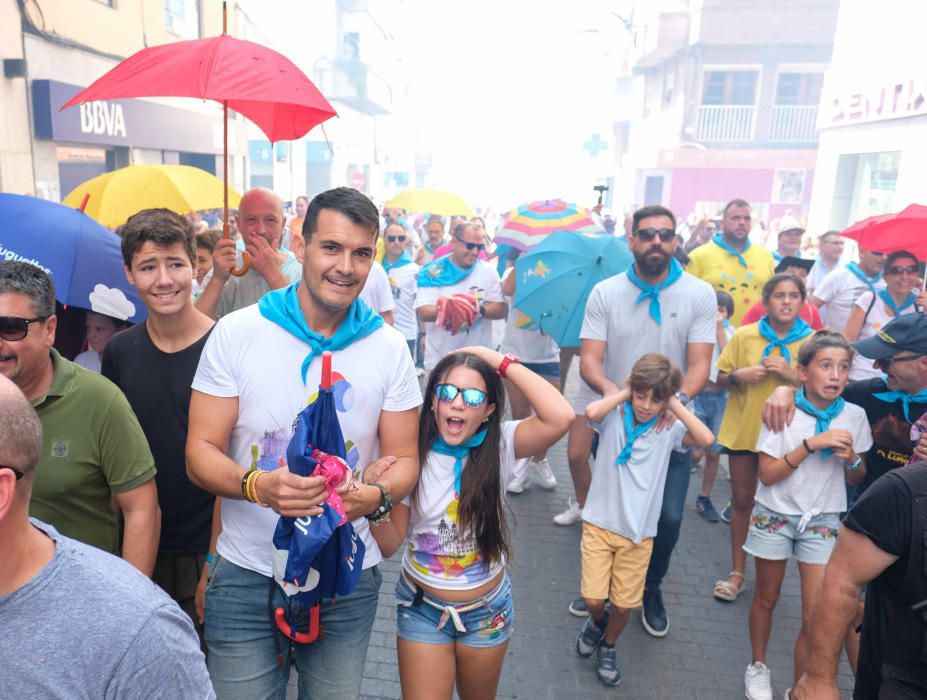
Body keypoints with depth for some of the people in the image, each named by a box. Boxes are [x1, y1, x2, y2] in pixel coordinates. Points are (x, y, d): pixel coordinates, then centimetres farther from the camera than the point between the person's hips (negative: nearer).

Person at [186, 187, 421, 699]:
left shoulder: (389, 347, -4)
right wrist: (257, 484, -28)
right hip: (246, 576, -1)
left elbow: (404, 458, 0)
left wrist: (375, 497, -22)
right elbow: (200, 453, -8)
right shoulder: (235, 333, -9)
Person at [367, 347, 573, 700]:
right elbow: (390, 543, -11)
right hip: (421, 607, -1)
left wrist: (499, 361, -31)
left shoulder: (499, 447, -16)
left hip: (487, 610, 1)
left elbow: (560, 418, -35)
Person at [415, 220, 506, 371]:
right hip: (439, 360, -1)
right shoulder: (433, 272, -6)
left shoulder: (488, 271, 0)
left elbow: (500, 310, -3)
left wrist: (480, 309, -24)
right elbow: (423, 313, -14)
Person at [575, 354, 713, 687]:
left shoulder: (669, 429, -6)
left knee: (624, 604, 11)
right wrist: (624, 394, -17)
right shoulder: (614, 416, -9)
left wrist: (675, 405, -16)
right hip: (600, 523, -1)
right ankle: (597, 621, 36)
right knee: (593, 599, -1)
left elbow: (706, 439, -24)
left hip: (638, 532, 1)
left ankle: (608, 647, 42)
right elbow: (591, 412, -32)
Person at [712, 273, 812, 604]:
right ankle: (737, 572, 21)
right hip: (743, 429, 1)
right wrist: (739, 375, -17)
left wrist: (792, 375, -17)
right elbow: (720, 377, 4)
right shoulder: (744, 335, -1)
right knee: (742, 500, 9)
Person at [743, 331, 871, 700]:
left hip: (823, 522, 2)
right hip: (774, 516, -1)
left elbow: (857, 478, 6)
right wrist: (811, 444, -25)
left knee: (817, 615, -2)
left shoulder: (854, 416, -6)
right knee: (766, 599, 16)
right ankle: (758, 667, 38)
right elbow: (767, 475, -16)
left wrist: (851, 458, -16)